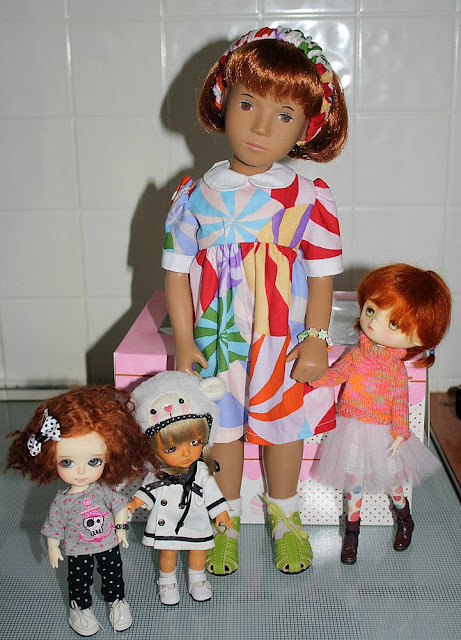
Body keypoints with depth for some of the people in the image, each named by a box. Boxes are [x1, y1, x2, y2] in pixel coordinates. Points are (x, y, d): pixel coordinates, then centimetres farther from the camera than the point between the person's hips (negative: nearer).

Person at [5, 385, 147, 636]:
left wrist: (121, 528, 1)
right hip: (77, 551, -1)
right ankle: (80, 608, 44)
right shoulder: (61, 502, -23)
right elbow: (54, 527, -9)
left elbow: (119, 506, -4)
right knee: (79, 580, 19)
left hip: (108, 544, 1)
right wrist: (53, 548, -1)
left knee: (113, 574, 20)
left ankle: (116, 600, 46)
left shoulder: (104, 491, -21)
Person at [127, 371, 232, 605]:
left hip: (196, 522, 1)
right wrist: (134, 502, -9)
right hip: (166, 523, 0)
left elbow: (211, 492, -5)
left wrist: (221, 512, -2)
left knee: (197, 550, 19)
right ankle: (167, 582, 43)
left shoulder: (201, 471, -17)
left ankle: (197, 580, 45)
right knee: (168, 552, 17)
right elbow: (149, 489, -1)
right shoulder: (159, 473, -18)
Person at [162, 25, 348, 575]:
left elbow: (322, 273, -4)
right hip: (215, 343, 1)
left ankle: (284, 514, 42)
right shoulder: (195, 196, -7)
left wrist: (316, 339, -7)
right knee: (221, 428, 15)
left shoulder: (308, 198, -10)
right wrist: (184, 343, -5)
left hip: (285, 344, 0)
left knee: (283, 426, 17)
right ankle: (226, 517, 38)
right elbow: (177, 271, -2)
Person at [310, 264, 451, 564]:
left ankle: (404, 516, 44)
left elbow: (399, 403, -7)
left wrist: (400, 432, -7)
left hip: (381, 432, -2)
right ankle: (352, 530, 27)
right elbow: (336, 373, 2)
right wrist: (312, 377, -11)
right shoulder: (357, 353, -8)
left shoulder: (396, 369, -14)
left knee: (390, 477, 14)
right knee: (354, 480, 11)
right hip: (351, 430, 2)